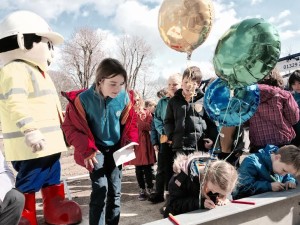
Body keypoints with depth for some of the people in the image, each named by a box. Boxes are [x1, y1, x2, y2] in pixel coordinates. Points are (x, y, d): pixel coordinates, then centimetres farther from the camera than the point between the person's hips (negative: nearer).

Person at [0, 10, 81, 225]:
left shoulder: (37, 72, 23)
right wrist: (30, 130, -36)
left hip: (48, 141, 11)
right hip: (30, 144, -11)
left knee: (52, 179, 19)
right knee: (28, 183, -2)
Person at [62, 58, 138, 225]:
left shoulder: (124, 98, -14)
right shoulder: (83, 99, -22)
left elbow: (130, 124, 2)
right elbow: (71, 127, -12)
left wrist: (130, 142, -12)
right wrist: (86, 150, -20)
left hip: (116, 149, 3)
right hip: (96, 150, -3)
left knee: (115, 190, 9)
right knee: (101, 190, -10)